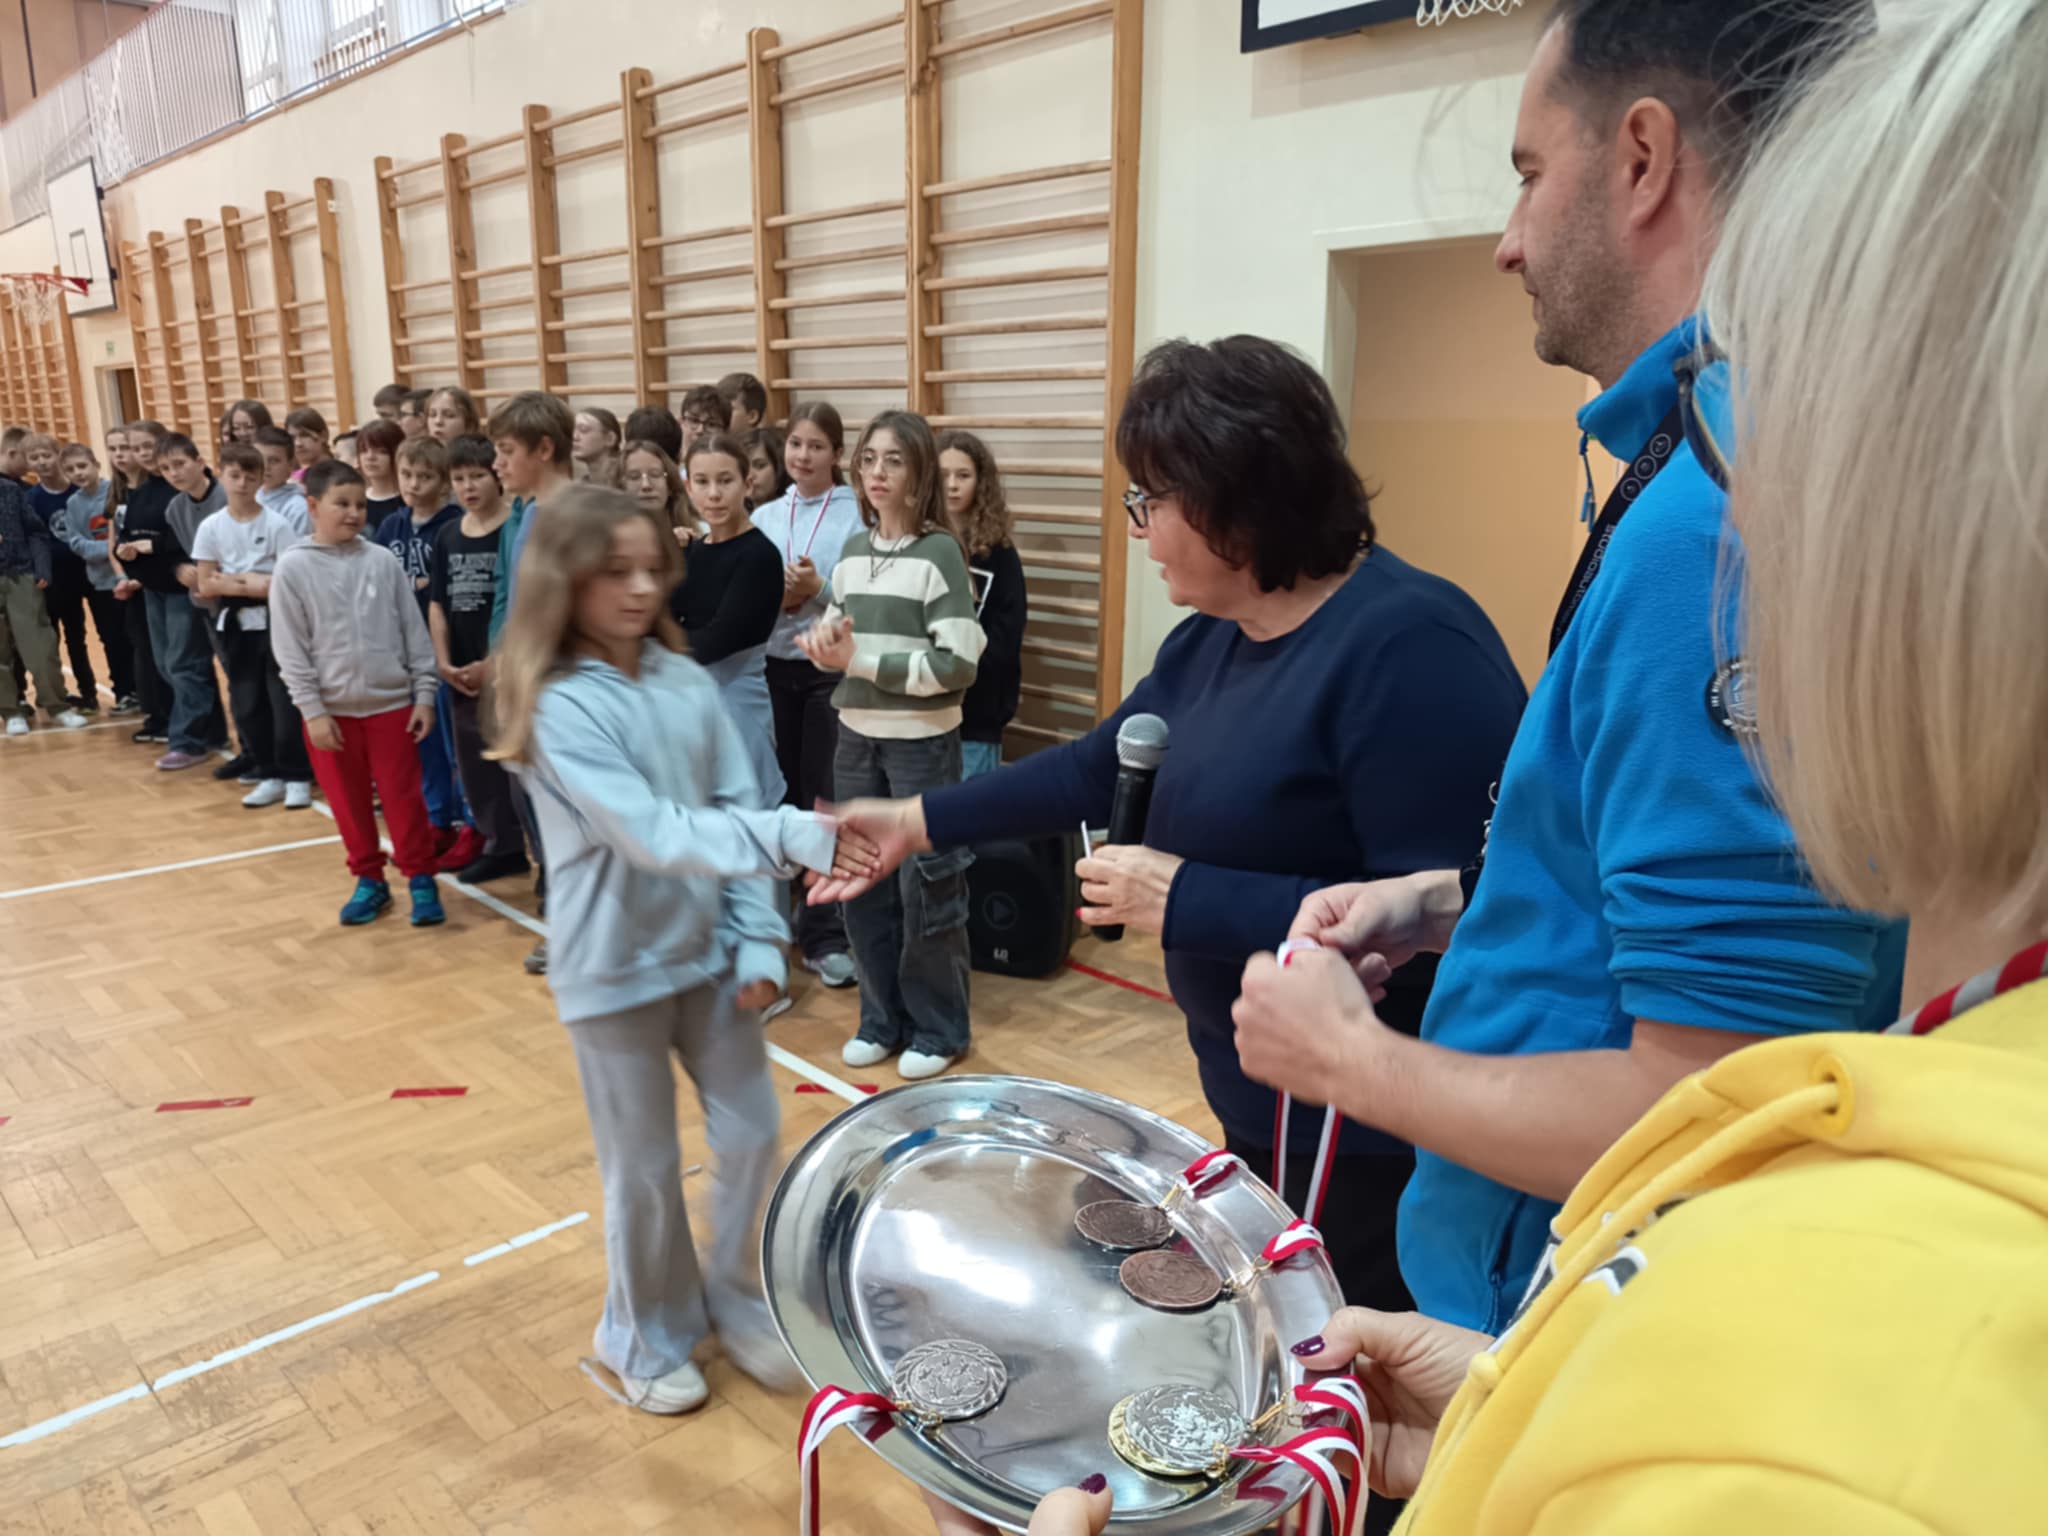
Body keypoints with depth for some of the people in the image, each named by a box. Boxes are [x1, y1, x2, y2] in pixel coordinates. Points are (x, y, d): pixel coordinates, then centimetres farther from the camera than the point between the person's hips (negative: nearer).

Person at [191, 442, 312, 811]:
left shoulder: (276, 524, -6)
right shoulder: (211, 527, 2)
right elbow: (206, 586, 1)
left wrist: (232, 579, -13)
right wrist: (249, 585, -15)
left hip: (275, 622, -3)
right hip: (236, 626, 3)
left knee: (285, 702, -2)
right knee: (247, 704, 8)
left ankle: (297, 777, 8)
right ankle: (271, 775, 18)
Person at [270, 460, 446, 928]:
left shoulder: (383, 560, 0)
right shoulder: (293, 567, -4)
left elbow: (414, 632, 3)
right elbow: (290, 649, -4)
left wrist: (424, 694, 0)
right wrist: (312, 710, -8)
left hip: (391, 703, 0)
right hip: (331, 710, 0)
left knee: (403, 798, 4)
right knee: (349, 803, 10)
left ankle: (421, 879, 16)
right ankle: (369, 880, 25)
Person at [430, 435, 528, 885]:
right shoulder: (448, 536, 10)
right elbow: (438, 604, 12)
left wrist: (495, 663, -16)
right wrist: (444, 662, 1)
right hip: (461, 674, 7)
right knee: (474, 763, 13)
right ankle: (502, 846, 26)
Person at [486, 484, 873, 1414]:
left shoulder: (686, 682, -1)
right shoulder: (559, 708, -17)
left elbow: (735, 806, -1)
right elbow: (655, 833, -27)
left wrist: (758, 940, -7)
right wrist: (792, 838, -37)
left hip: (708, 951, 5)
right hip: (615, 969, -5)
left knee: (751, 1134, 13)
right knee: (644, 1169, 11)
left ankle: (734, 1301, 38)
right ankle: (646, 1339, 36)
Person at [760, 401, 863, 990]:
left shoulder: (856, 515, -4)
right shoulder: (764, 517, 9)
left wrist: (819, 590, -21)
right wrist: (775, 598, -10)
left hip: (831, 672, -4)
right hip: (772, 668, 4)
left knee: (826, 802, 0)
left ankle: (825, 936, 9)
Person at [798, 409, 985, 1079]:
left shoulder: (940, 552, -11)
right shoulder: (853, 549, 8)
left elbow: (959, 664, -18)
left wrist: (861, 660, -17)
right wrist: (822, 642, -7)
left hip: (923, 745, -6)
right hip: (857, 738, 6)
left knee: (924, 887, 3)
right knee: (860, 881, 11)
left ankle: (939, 1030, 20)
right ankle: (883, 1019, 28)